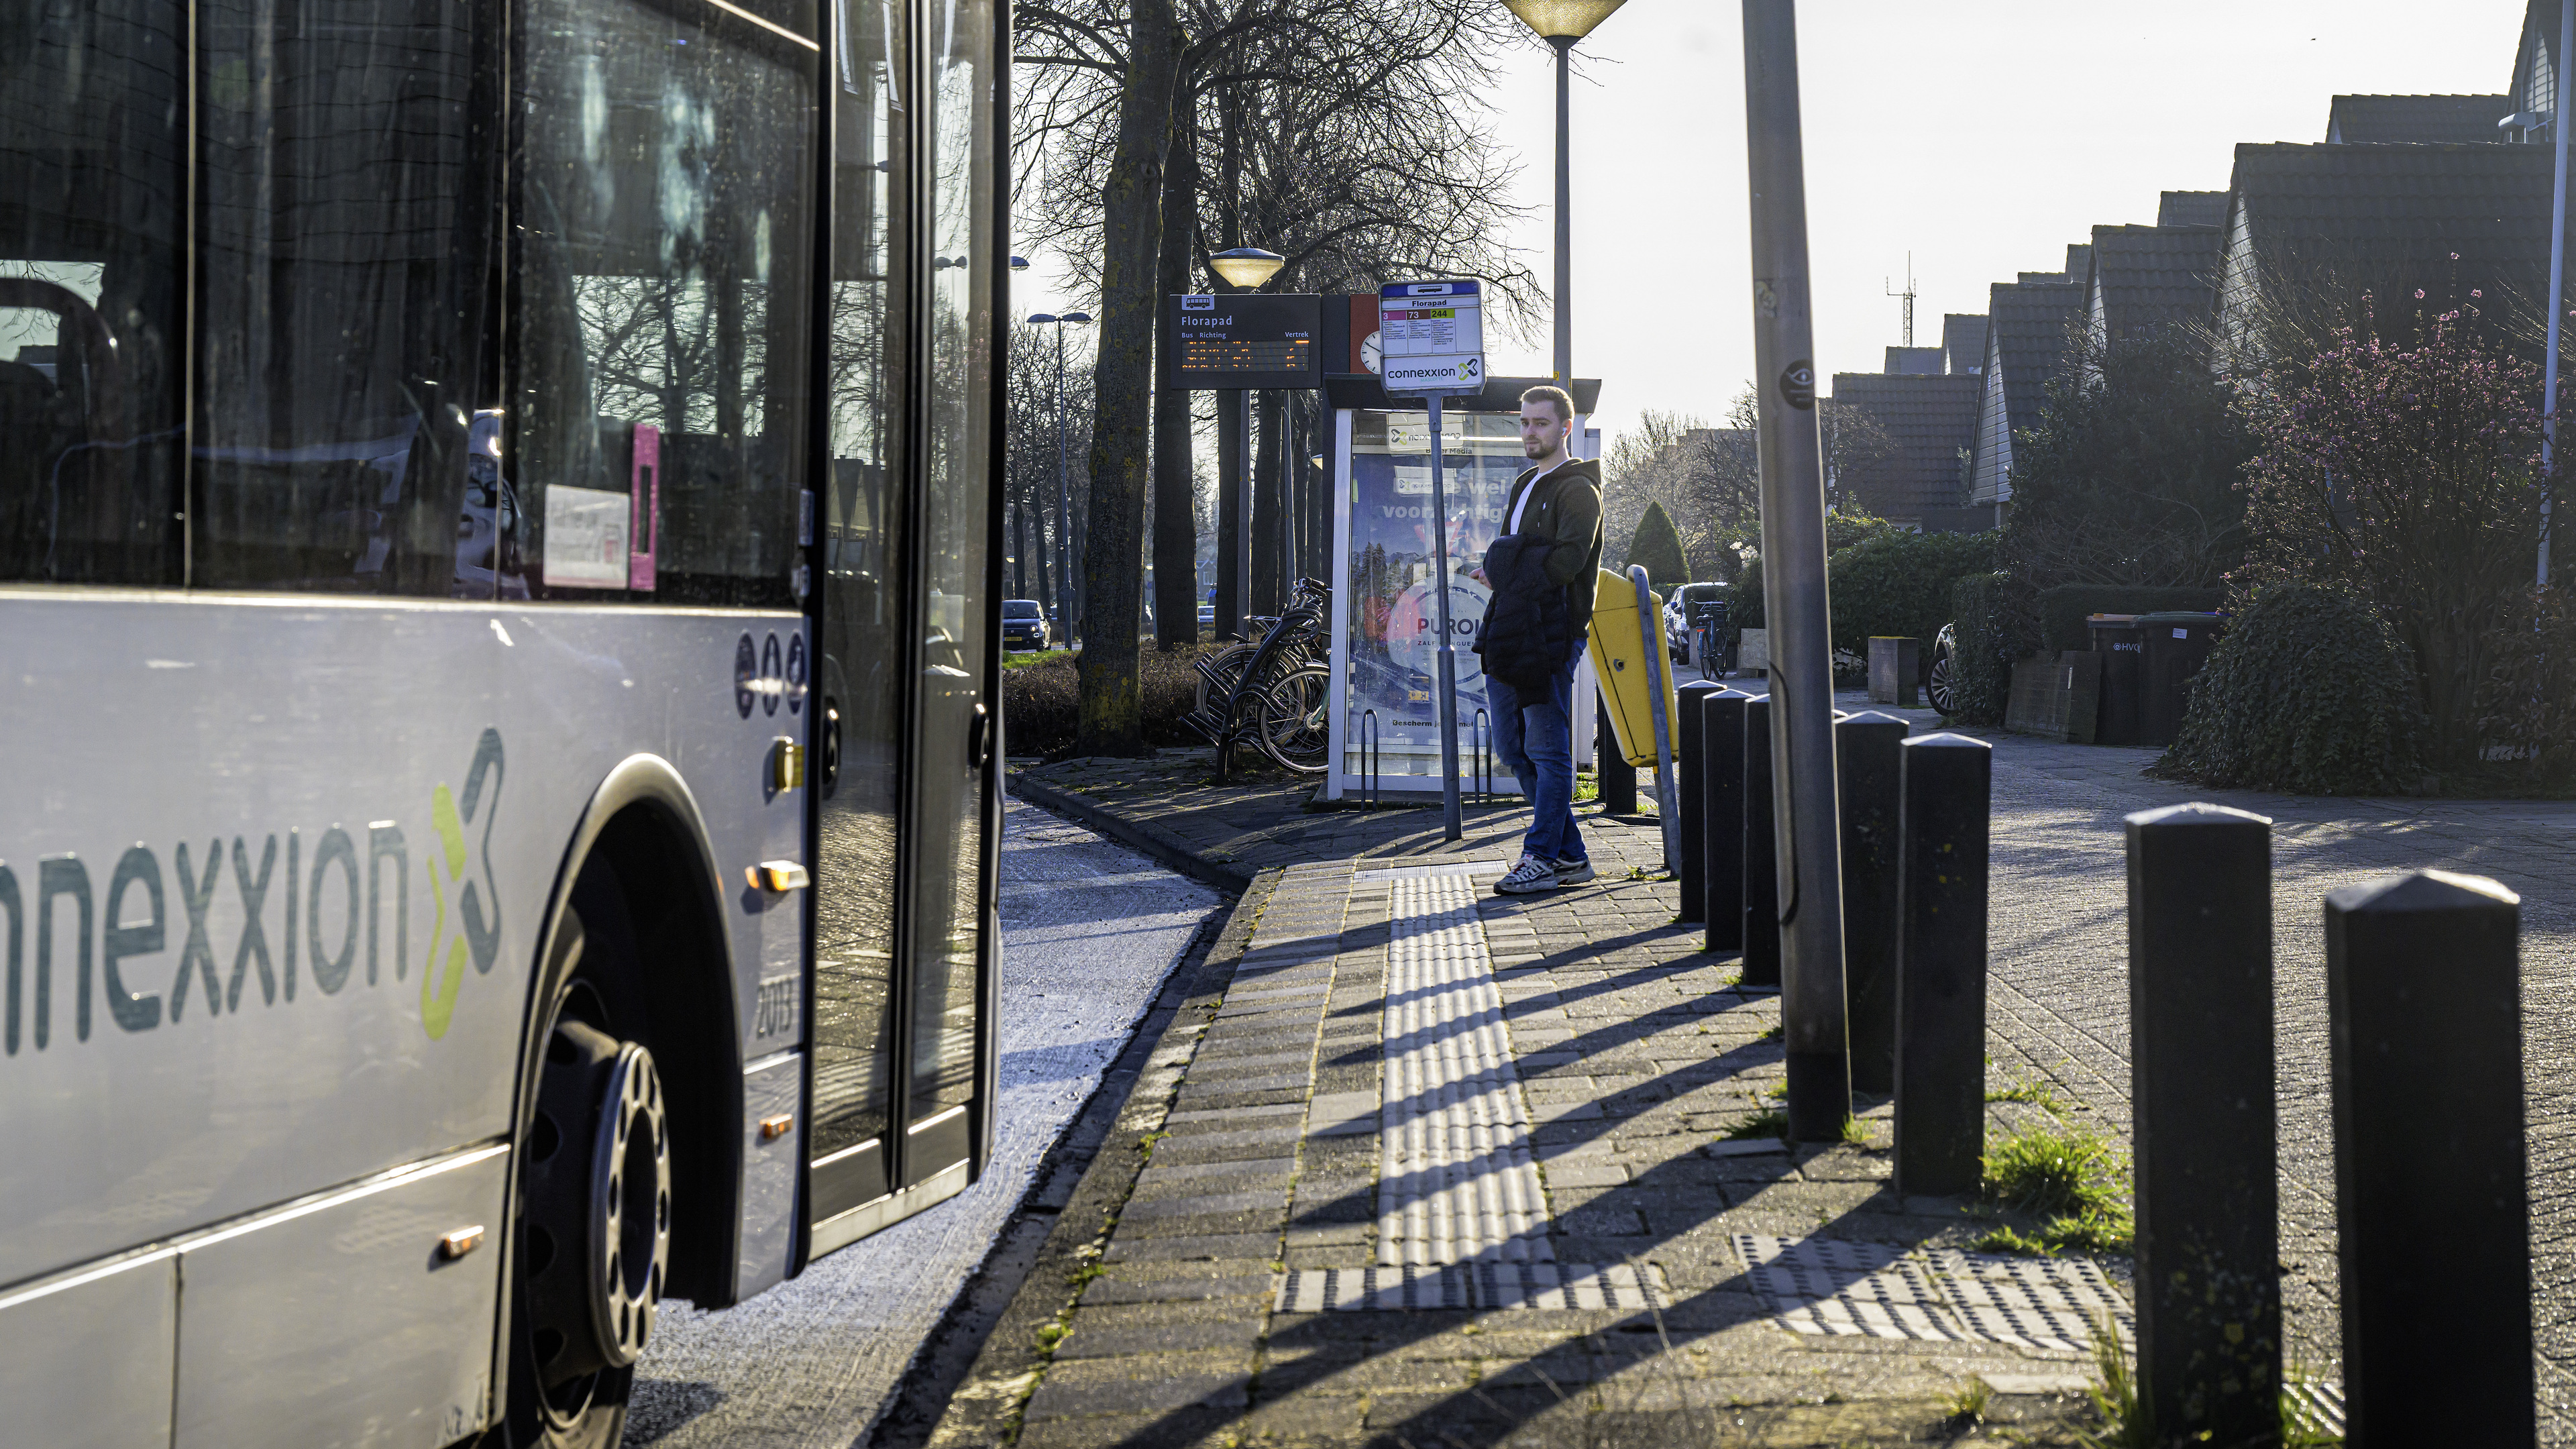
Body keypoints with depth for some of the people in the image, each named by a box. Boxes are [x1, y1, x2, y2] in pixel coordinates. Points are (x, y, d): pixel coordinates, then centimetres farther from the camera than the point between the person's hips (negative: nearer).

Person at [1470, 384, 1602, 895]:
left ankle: (1543, 857, -3)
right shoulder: (1524, 486, 22)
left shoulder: (1576, 489, -6)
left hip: (1551, 632, -10)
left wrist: (1505, 572, -8)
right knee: (1514, 749, 10)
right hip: (1508, 632, 10)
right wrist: (1498, 575, 3)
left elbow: (1567, 561, -19)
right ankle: (1570, 855, 16)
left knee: (1548, 748, -6)